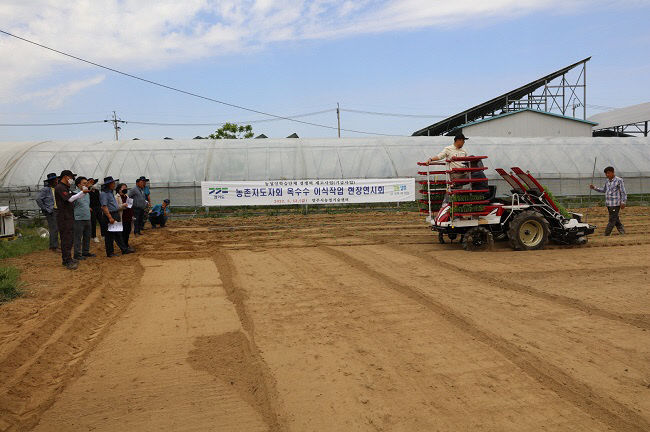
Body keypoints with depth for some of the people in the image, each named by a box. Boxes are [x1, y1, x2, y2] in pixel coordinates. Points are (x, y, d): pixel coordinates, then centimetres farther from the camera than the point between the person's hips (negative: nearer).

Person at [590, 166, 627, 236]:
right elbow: (603, 190, 26)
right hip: (609, 204, 7)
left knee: (612, 220, -5)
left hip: (615, 204, -7)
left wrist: (623, 202, -12)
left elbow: (623, 192, -8)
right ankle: (622, 232, 24)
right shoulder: (607, 181, 12)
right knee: (616, 220, 14)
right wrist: (594, 188, 14)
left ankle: (606, 234, -5)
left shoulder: (619, 180, -8)